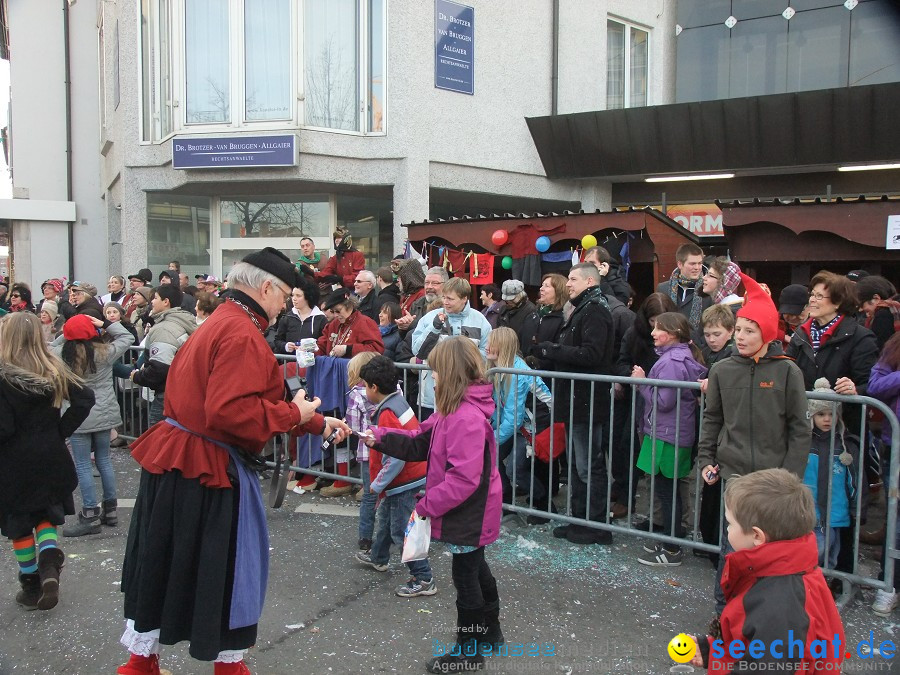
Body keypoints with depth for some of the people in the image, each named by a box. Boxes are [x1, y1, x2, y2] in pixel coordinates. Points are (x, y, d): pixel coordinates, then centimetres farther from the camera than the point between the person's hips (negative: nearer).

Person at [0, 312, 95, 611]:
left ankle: (32, 586, 19)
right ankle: (49, 559, -7)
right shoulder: (54, 370, -1)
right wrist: (61, 430, -1)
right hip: (51, 457, 4)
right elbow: (85, 398, -6)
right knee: (47, 514, 19)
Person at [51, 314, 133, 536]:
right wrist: (106, 324, 4)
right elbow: (127, 337, 8)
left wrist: (65, 335, 4)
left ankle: (91, 516, 4)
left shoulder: (63, 355, -9)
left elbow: (51, 348, 12)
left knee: (83, 466, 3)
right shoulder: (106, 352, -6)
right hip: (105, 414, 3)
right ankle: (110, 509, 22)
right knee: (104, 460, 15)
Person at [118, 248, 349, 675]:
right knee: (228, 570, 8)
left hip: (173, 459, 10)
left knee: (161, 566, 19)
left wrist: (317, 422, 17)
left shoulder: (221, 322, 15)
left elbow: (247, 402, 18)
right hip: (207, 468, -10)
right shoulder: (242, 334, -19)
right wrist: (295, 414, -15)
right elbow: (232, 412, -29)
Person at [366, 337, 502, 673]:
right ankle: (490, 633, 42)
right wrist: (379, 437, -2)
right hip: (471, 513, 10)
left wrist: (425, 506, -24)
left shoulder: (467, 418, -29)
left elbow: (463, 479, -32)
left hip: (469, 514, -10)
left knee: (466, 576, 6)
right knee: (476, 568, 23)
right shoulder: (454, 410, 5)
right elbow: (421, 443, 7)